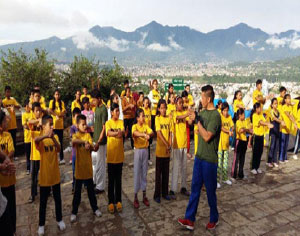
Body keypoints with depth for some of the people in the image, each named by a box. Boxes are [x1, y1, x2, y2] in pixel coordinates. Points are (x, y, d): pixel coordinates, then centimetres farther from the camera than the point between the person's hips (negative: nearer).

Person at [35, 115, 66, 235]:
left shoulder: (55, 137, -1)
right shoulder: (41, 138, -11)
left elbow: (58, 149, -19)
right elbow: (35, 140, -36)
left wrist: (53, 138, -34)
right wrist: (46, 135, -53)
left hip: (55, 173, 3)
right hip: (44, 175, -3)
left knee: (57, 199, 16)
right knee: (43, 201, 11)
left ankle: (59, 219, 34)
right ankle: (41, 224, 28)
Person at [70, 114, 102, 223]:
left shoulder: (88, 135, 1)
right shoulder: (76, 135, -8)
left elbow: (91, 148, -9)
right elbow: (73, 141, -33)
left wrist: (94, 147, -31)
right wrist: (85, 142, -46)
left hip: (88, 167, 3)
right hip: (79, 167, -3)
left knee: (91, 190, 15)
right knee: (77, 191, 8)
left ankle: (95, 208, 31)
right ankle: (74, 212, 24)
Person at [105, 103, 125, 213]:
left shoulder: (121, 122, 4)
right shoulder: (108, 123, -4)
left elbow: (123, 132, -13)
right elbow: (109, 133, -22)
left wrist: (115, 133, -34)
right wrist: (118, 133, -40)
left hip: (120, 154, 2)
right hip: (111, 155, -2)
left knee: (118, 179, 12)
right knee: (111, 180, 7)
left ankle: (118, 201, 24)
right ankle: (111, 202, 18)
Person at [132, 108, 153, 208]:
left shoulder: (146, 125, 4)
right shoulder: (134, 126, -8)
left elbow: (152, 133, -12)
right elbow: (135, 133, -30)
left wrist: (148, 135, -34)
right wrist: (144, 134, -48)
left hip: (145, 150, 4)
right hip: (138, 150, -4)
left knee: (144, 173, 11)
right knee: (137, 173, 2)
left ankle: (144, 196, 23)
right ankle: (135, 197, 12)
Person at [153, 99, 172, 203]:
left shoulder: (169, 118, 6)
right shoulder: (157, 118, -6)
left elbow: (170, 133, 3)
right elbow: (159, 133, -12)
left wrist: (170, 145, -8)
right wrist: (166, 145, -17)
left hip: (167, 150, 4)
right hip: (160, 149, -4)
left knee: (166, 172, 12)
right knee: (158, 173, 3)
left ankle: (165, 192, 25)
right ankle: (157, 194, 13)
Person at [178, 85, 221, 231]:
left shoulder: (215, 115, -18)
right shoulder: (203, 112, 7)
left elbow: (207, 137, -24)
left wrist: (198, 121, -19)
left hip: (209, 160, -7)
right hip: (199, 157, 7)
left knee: (210, 190, 9)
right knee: (195, 188, 11)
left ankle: (214, 218, 32)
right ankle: (190, 219, 21)